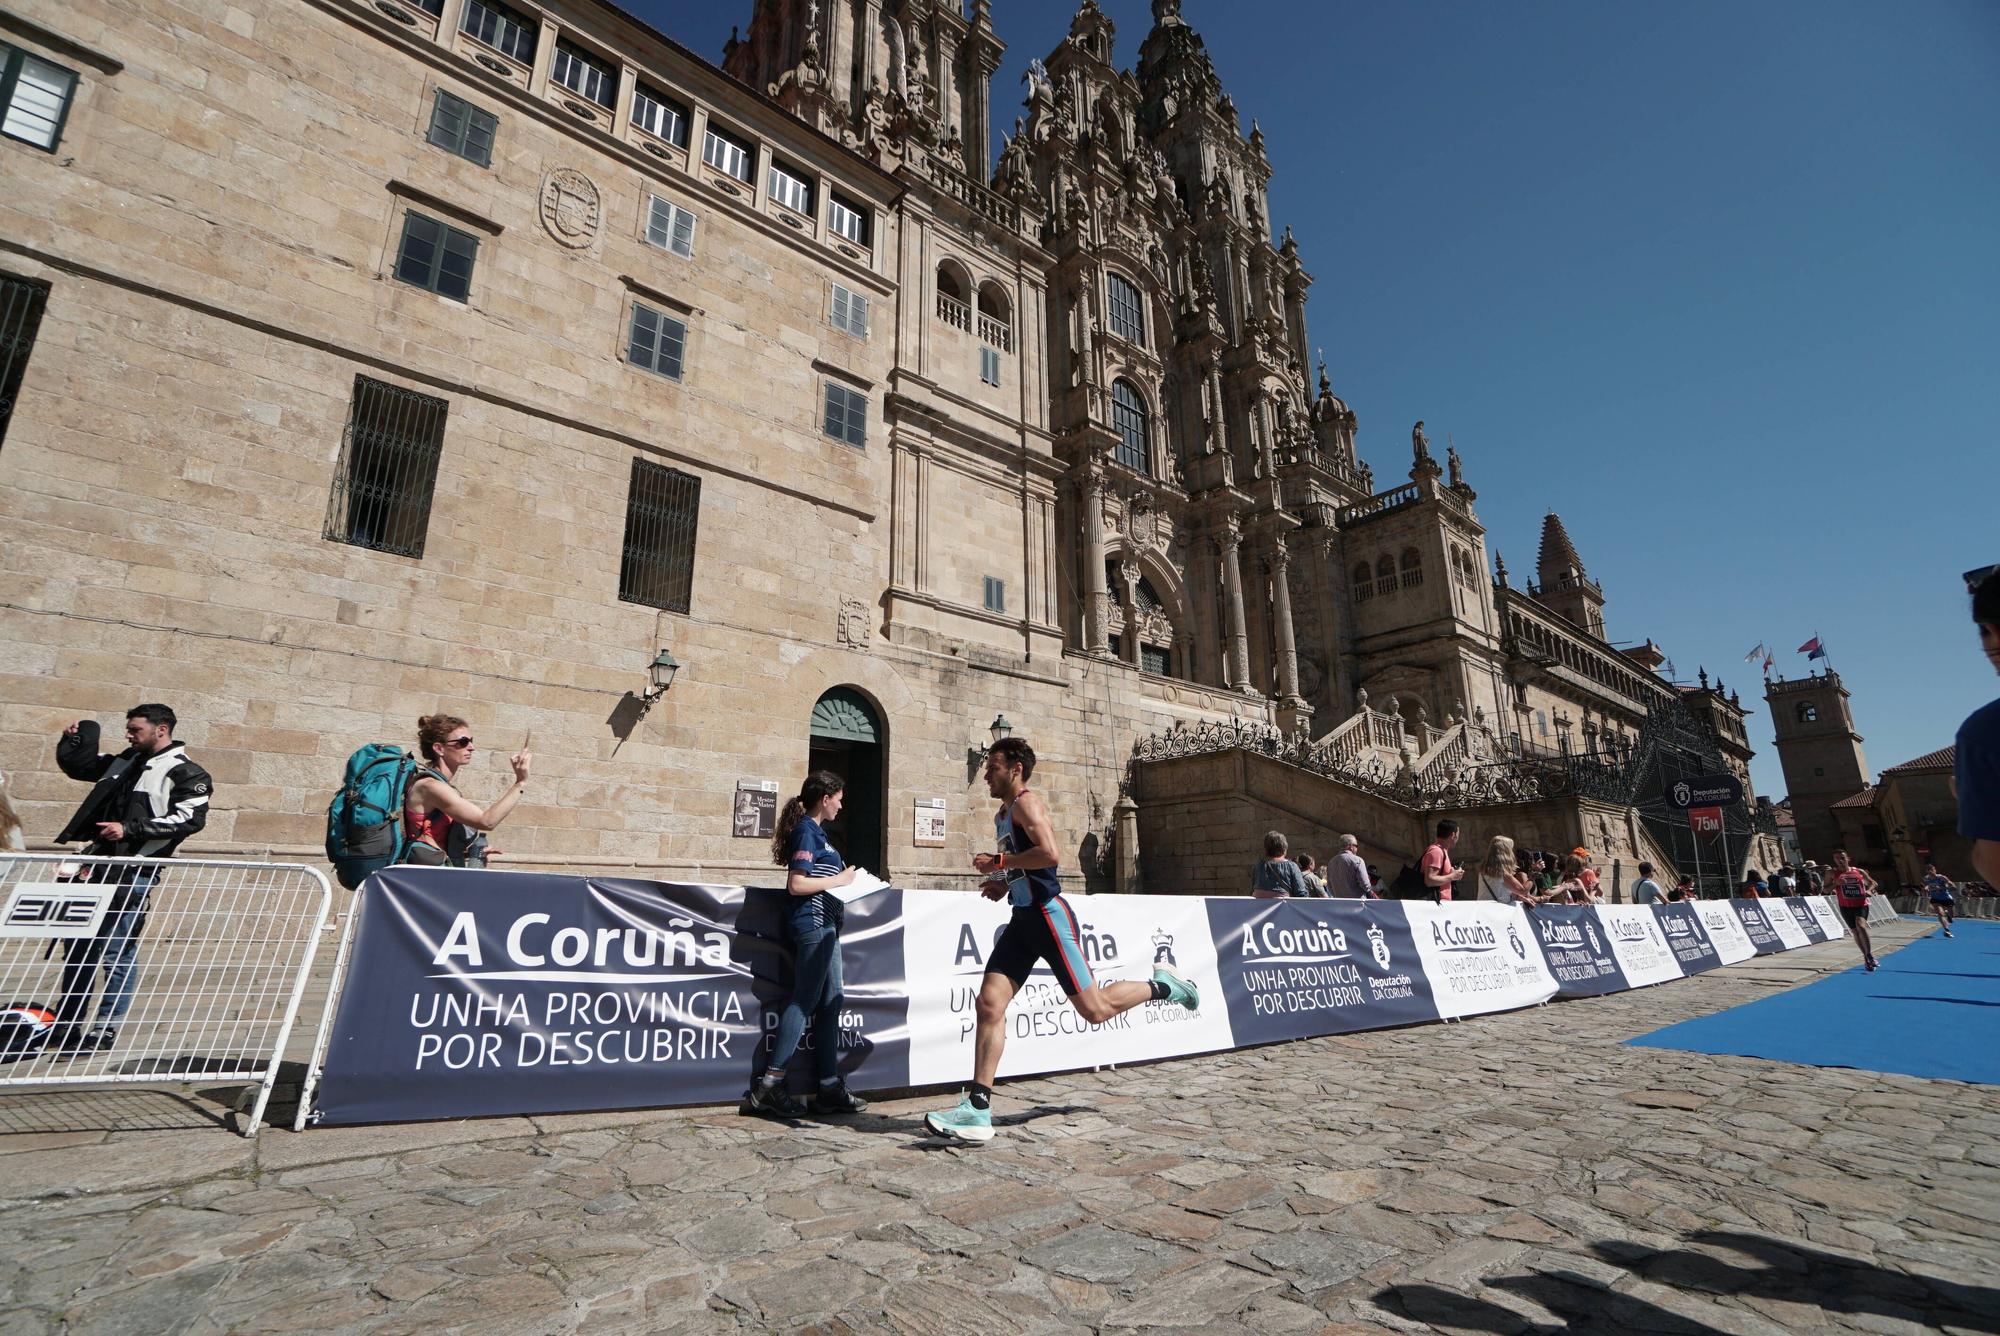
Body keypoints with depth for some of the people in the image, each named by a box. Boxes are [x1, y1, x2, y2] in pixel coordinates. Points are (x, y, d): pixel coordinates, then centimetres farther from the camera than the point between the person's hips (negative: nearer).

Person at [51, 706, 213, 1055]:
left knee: (118, 953, -3)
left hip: (133, 874, -8)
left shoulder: (185, 774, -7)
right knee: (77, 947, 15)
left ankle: (106, 1029, 6)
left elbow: (189, 818, -18)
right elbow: (75, 764, 31)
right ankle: (65, 1025, 28)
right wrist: (72, 739, 13)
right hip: (98, 867, 8)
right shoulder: (125, 762, 16)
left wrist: (129, 829, -20)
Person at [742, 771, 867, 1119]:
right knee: (803, 1001, -4)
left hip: (825, 925, 10)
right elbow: (796, 884, -19)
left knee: (830, 1003, 11)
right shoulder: (806, 830, -12)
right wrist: (838, 880, -12)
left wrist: (844, 881, 13)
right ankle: (769, 1085, 4)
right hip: (812, 924, -10)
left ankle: (829, 1086, 17)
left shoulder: (815, 830, 17)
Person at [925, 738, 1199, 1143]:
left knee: (1095, 1010, -1)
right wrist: (1003, 884, 11)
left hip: (1048, 915, -9)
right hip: (1022, 918, 9)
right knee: (988, 1004, -2)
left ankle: (1163, 985, 23)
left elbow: (1050, 854, -27)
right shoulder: (1002, 814, 17)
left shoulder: (1027, 802, -12)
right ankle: (978, 1109, 1)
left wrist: (999, 861, -18)